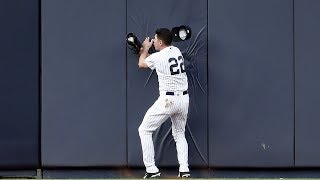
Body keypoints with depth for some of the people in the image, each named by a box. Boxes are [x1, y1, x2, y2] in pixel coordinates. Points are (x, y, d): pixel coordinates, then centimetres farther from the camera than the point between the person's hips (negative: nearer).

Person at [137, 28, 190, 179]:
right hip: (184, 99, 7)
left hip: (167, 100, -7)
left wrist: (146, 48, 27)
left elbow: (141, 64, 12)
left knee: (144, 130, 6)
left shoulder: (157, 57, -12)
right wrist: (144, 50, 33)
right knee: (179, 134, 22)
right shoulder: (176, 51, 7)